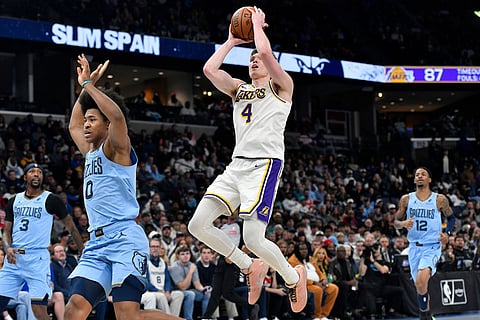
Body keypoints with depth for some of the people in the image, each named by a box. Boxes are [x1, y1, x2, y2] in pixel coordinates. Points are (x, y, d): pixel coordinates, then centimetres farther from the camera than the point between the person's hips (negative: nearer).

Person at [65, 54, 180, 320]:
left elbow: (117, 115, -21)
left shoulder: (117, 148, 0)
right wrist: (85, 87, 32)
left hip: (125, 240, -8)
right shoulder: (91, 153, 23)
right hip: (97, 244, 8)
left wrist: (88, 84, -11)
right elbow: (73, 125, 40)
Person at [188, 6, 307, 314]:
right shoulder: (239, 89, 24)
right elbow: (210, 69, 8)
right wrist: (231, 41, 17)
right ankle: (251, 267, 12)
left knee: (253, 238, -17)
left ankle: (293, 276, 12)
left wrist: (258, 23, 4)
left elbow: (266, 52, -13)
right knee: (198, 224, -5)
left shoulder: (281, 86, 6)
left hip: (265, 164, -7)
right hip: (237, 164, 7)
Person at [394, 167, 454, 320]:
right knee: (420, 285, 11)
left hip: (432, 246, -3)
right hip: (414, 247, 4)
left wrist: (447, 233, -4)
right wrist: (403, 223, -14)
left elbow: (451, 217, 14)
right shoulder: (406, 199, 4)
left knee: (421, 280, -28)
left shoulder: (439, 199, -1)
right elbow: (396, 222, 9)